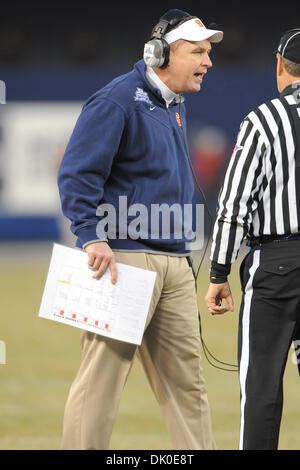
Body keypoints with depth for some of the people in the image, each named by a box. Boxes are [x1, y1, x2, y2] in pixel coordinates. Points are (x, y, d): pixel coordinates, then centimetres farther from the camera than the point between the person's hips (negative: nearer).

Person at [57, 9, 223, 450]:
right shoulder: (117, 101, -10)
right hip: (124, 257, -9)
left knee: (186, 376, 9)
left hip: (175, 262, 9)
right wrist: (92, 237, -23)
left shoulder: (174, 105, 17)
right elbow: (77, 173, -15)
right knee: (103, 374, -7)